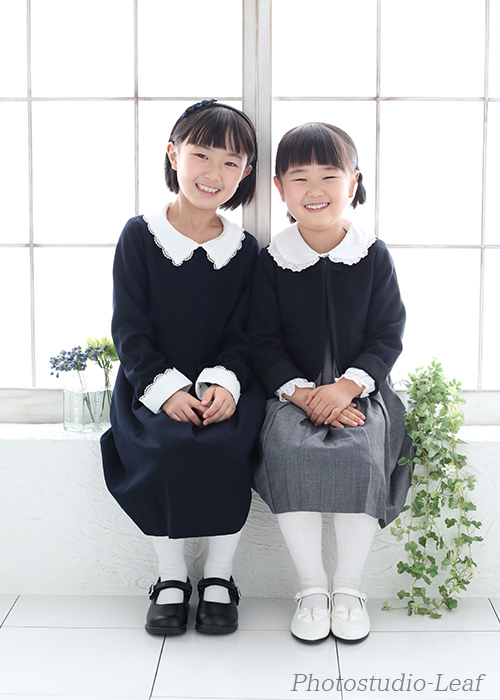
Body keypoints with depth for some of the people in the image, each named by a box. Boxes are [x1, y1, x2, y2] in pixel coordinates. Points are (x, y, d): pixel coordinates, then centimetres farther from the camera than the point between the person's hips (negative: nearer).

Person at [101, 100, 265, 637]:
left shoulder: (245, 249, 6)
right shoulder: (139, 236, 1)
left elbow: (242, 334, 4)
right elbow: (129, 328, -3)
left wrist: (224, 382, -16)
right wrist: (165, 387, -17)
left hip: (225, 385, 1)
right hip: (152, 383, -1)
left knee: (226, 447, -28)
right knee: (165, 448, -30)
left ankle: (219, 577, -7)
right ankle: (171, 577, -7)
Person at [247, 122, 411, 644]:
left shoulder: (374, 256, 3)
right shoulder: (272, 261, 3)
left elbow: (387, 336, 0)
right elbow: (263, 342, 1)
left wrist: (347, 386, -16)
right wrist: (300, 391, -15)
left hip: (359, 389, 0)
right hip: (292, 390, 0)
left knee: (361, 454, -28)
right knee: (288, 451, -29)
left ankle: (349, 586, -7)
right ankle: (311, 586, -10)